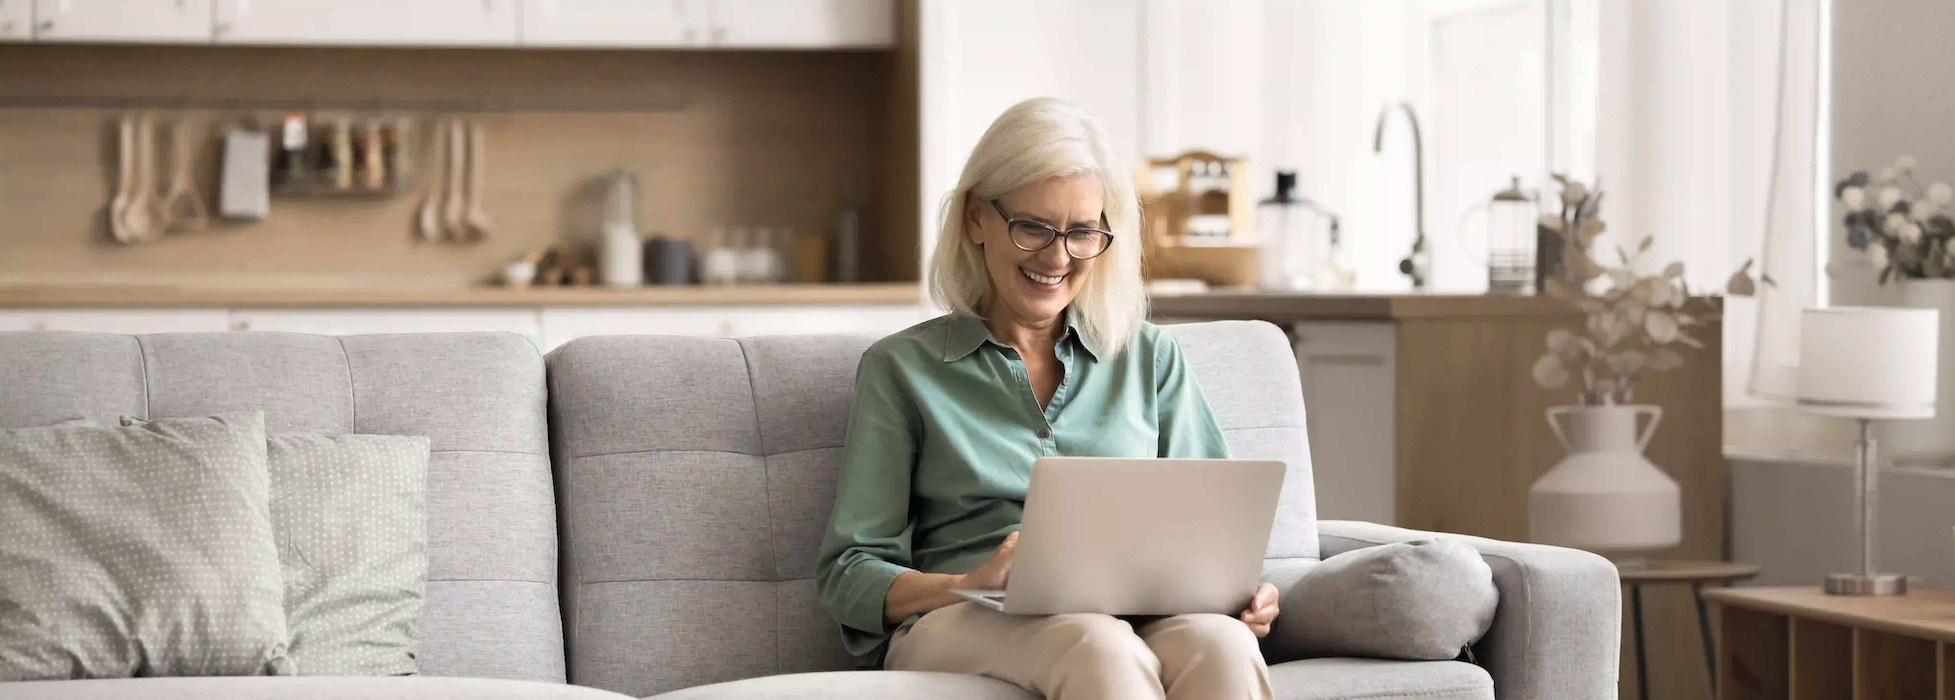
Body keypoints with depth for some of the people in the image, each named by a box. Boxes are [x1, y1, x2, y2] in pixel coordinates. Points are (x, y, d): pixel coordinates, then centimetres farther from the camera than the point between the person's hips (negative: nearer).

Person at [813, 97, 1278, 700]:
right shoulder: (902, 368, 14)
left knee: (1221, 645, -36)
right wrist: (967, 586, -14)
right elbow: (846, 574, 6)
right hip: (964, 628, -2)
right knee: (1100, 648, -39)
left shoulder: (1151, 359, 22)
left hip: (1140, 619, 2)